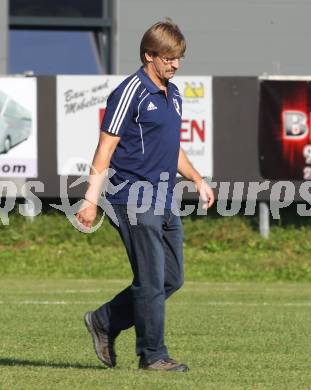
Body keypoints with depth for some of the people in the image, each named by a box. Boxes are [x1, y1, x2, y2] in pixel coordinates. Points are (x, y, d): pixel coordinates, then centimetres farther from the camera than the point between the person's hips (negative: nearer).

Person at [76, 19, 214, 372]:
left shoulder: (172, 94, 16)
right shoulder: (130, 93, -11)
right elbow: (106, 147, -13)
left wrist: (197, 180, 23)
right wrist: (91, 198, -17)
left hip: (164, 204, 9)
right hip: (135, 202, -9)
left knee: (172, 279, 11)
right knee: (152, 281, -6)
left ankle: (104, 322, 21)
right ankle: (152, 355, 4)